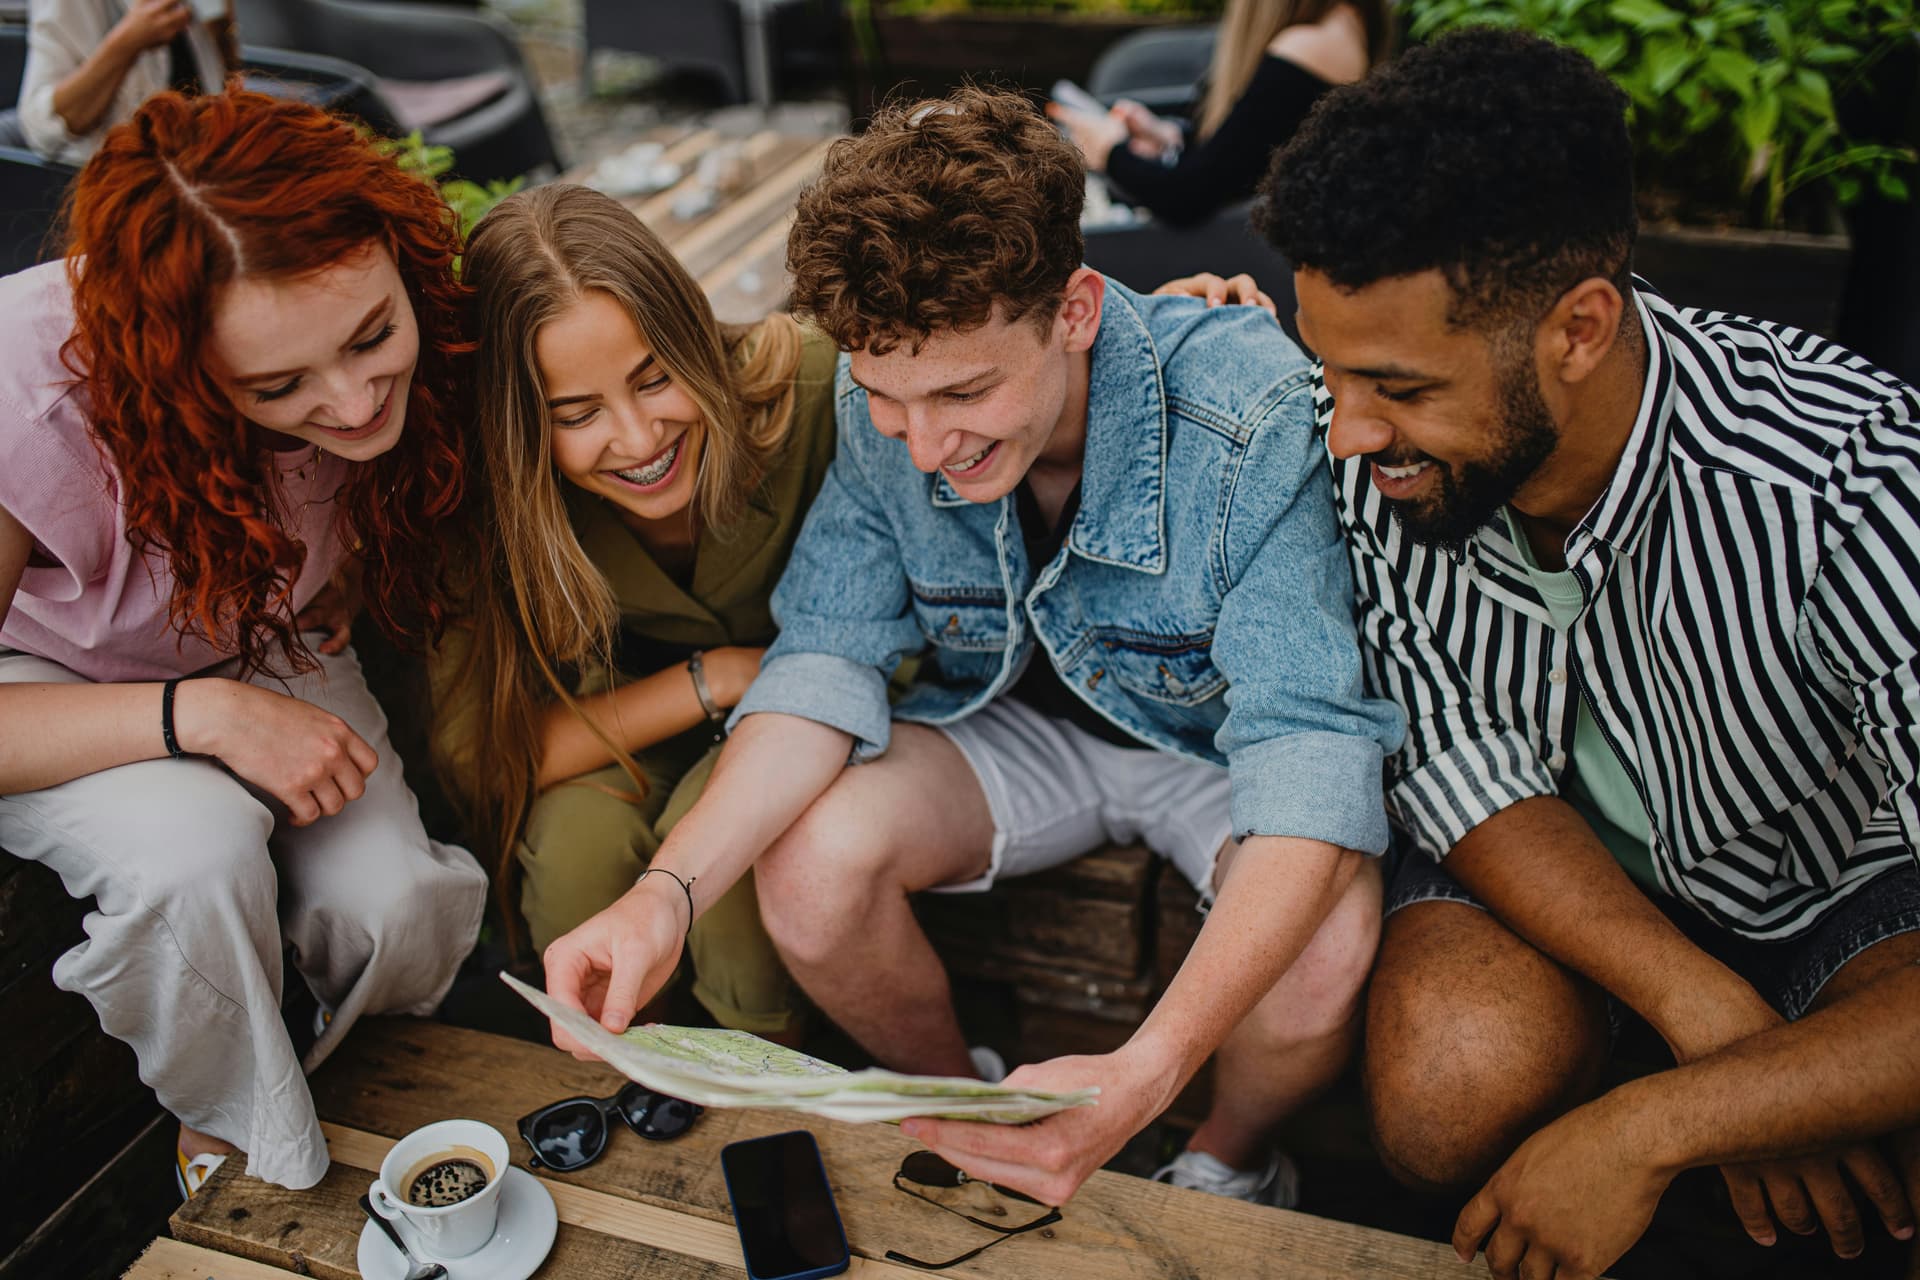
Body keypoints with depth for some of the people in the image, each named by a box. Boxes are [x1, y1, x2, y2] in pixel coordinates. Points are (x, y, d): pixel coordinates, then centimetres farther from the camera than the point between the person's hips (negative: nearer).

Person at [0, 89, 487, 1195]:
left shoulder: (398, 354, -25)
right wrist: (203, 713, -38)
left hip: (266, 655, 3)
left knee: (401, 909, -23)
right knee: (195, 850, -35)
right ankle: (245, 1148, -3)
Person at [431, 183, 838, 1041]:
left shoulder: (809, 389, -31)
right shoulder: (487, 497, -26)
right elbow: (474, 750, -25)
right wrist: (714, 678, -30)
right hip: (633, 722, 2)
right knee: (574, 830, -28)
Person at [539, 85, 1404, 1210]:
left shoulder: (1253, 419, -33)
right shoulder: (881, 401, -19)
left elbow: (1312, 752, -37)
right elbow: (829, 662, -15)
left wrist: (1145, 1076, -50)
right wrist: (669, 890, -33)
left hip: (1224, 740, -2)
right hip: (1021, 722, 3)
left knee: (1325, 942, -32)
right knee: (807, 864, -23)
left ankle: (1230, 1159, 6)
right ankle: (962, 1103, 10)